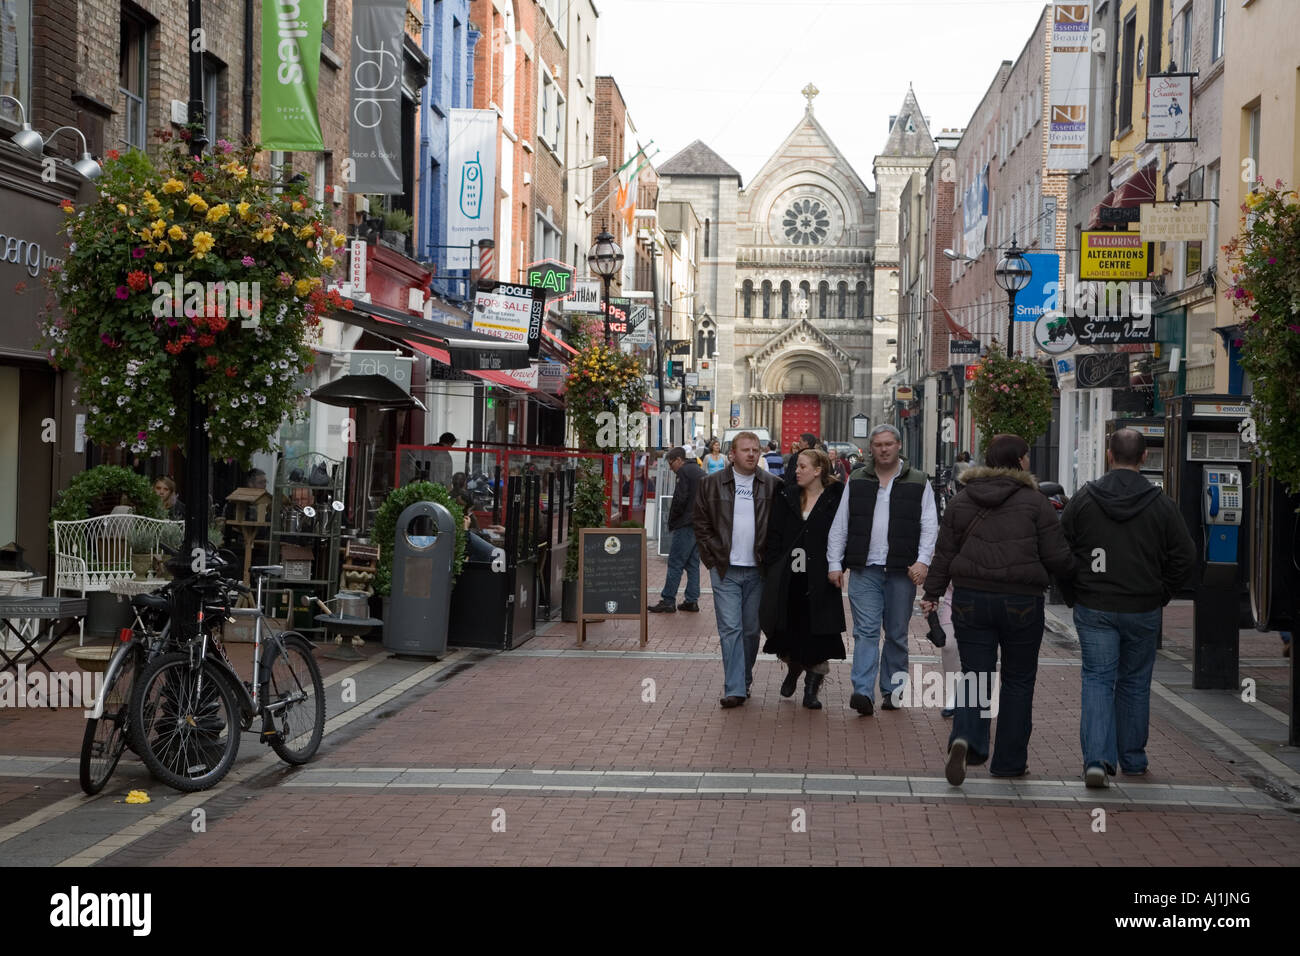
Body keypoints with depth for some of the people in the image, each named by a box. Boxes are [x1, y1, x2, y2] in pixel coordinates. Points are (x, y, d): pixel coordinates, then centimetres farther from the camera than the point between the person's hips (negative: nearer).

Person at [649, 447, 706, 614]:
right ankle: (692, 600, 11)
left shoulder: (684, 472, -10)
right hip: (700, 524, 9)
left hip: (686, 525, -9)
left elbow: (680, 499, -18)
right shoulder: (700, 471, 18)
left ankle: (668, 601, -6)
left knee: (675, 563, -6)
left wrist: (672, 519, -4)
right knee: (693, 563, 11)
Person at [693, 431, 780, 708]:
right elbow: (701, 524, 8)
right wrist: (712, 559, 0)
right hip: (725, 570, -1)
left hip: (758, 570, 1)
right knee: (730, 628, -6)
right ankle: (735, 689, -7)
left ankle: (744, 682, 24)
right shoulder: (712, 484, 4)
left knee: (751, 630, 8)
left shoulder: (772, 486, 4)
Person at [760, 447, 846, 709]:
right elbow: (773, 537, 8)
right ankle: (793, 668, 36)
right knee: (787, 629, 7)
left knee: (816, 633, -2)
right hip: (787, 580, 3)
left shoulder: (834, 501, -2)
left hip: (819, 581, -3)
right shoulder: (787, 498, 9)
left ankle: (811, 687, 11)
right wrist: (772, 570, 1)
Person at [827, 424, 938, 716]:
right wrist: (834, 563, 4)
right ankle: (863, 692, -16)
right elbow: (839, 526, 11)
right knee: (866, 631, -9)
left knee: (897, 634, 8)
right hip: (864, 570, 0)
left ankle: (893, 691, 19)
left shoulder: (918, 482, 6)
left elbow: (929, 525, 2)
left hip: (902, 571, 0)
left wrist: (923, 561, -11)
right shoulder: (856, 481, 10)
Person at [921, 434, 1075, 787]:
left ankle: (965, 738, -21)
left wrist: (932, 593, 14)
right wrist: (1076, 577, 14)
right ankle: (1009, 761, 16)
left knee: (974, 675, 6)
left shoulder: (960, 502, 6)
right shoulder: (1035, 502, -5)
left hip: (971, 599, 3)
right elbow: (1057, 557, -5)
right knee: (1018, 680, 11)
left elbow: (944, 554, 6)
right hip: (1022, 602, -2)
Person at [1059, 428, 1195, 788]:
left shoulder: (1084, 499, -3)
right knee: (1134, 683, 14)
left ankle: (1097, 758, -14)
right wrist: (1161, 595, 9)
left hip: (1093, 609, -1)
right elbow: (1185, 557, -3)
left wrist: (1074, 595, 11)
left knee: (1097, 680, 1)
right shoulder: (1161, 504, -4)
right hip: (1143, 610, 1)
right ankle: (1132, 759, 25)